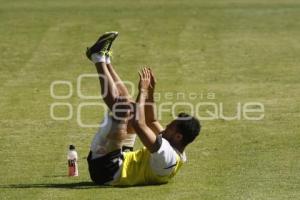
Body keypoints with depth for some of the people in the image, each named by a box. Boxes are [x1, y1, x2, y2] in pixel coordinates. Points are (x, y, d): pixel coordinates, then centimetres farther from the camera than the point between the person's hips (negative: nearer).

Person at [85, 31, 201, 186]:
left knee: (120, 108, -22)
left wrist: (143, 91, -23)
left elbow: (139, 124, -35)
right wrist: (150, 92, 10)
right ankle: (104, 59, 16)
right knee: (131, 107, 20)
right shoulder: (179, 154, 6)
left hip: (105, 168, -10)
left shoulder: (168, 155, -26)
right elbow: (151, 122, 21)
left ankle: (99, 58, -5)